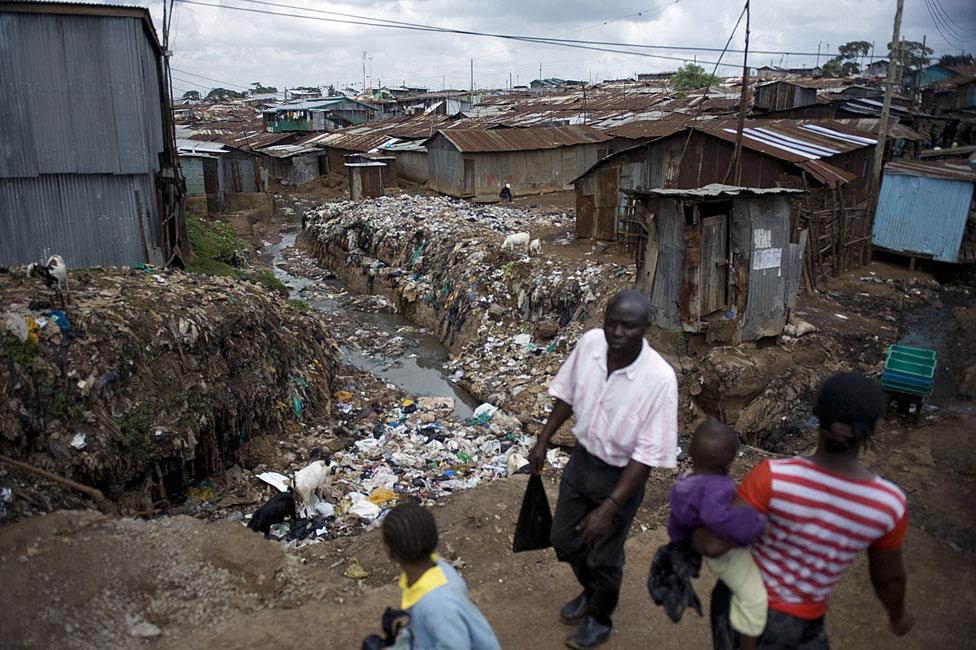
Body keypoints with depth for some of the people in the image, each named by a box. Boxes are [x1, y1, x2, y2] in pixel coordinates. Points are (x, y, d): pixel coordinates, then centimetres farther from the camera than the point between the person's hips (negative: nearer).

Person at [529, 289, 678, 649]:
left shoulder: (660, 378, -31)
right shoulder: (589, 342, -17)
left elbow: (647, 455, -25)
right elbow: (567, 394, 3)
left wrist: (609, 508, -25)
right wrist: (543, 441, 7)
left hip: (621, 475, -5)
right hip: (581, 459, 5)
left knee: (604, 556, 14)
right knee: (564, 539, 21)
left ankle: (600, 617, 46)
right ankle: (591, 592, 53)